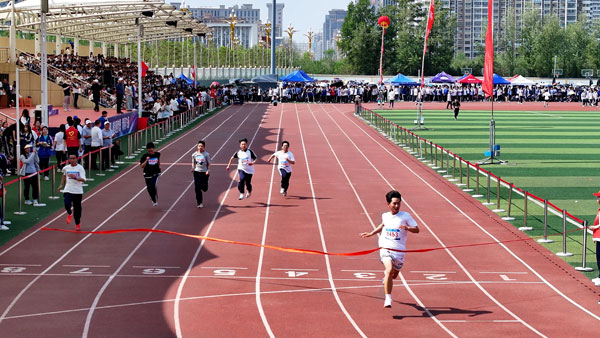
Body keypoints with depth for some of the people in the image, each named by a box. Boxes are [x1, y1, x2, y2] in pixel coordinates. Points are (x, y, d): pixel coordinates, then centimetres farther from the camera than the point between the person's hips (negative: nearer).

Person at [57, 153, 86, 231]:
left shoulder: (80, 168, -7)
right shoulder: (66, 168, 4)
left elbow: (83, 179, -16)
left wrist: (75, 177, -32)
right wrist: (61, 185, 20)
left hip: (78, 191, -1)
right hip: (68, 190, 1)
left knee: (77, 208, 6)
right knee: (67, 204, -21)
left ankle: (77, 224, 27)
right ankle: (69, 214, 15)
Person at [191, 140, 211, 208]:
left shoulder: (206, 154, -4)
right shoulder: (194, 154, 3)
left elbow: (209, 164, 1)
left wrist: (208, 170, -13)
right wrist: (193, 168, -4)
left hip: (204, 172, -1)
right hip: (197, 172, 1)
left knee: (204, 188, 1)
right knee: (197, 188, -5)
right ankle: (199, 202, 4)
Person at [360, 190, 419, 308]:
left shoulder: (405, 216, -2)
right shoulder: (385, 216, 8)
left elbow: (417, 229, -2)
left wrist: (407, 228, -21)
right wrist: (372, 233, 29)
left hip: (399, 250, 1)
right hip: (385, 248, 0)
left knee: (394, 275, 17)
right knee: (389, 270, -25)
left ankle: (386, 279, 58)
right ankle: (388, 299, -22)